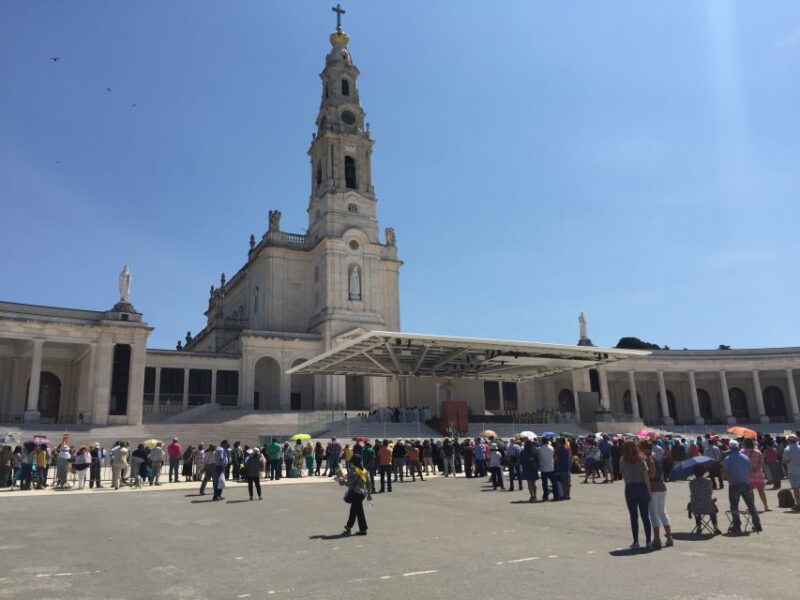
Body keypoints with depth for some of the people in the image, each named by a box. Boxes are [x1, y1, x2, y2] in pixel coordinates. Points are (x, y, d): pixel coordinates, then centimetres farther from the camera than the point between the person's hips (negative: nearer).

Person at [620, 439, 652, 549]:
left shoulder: (622, 461, -4)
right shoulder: (641, 460, -6)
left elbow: (623, 476, -1)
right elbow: (646, 477, -7)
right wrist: (649, 491, -1)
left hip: (630, 489, 0)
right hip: (642, 487, 0)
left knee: (634, 516, 7)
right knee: (645, 516, 9)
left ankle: (636, 542, 7)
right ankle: (648, 541, 11)